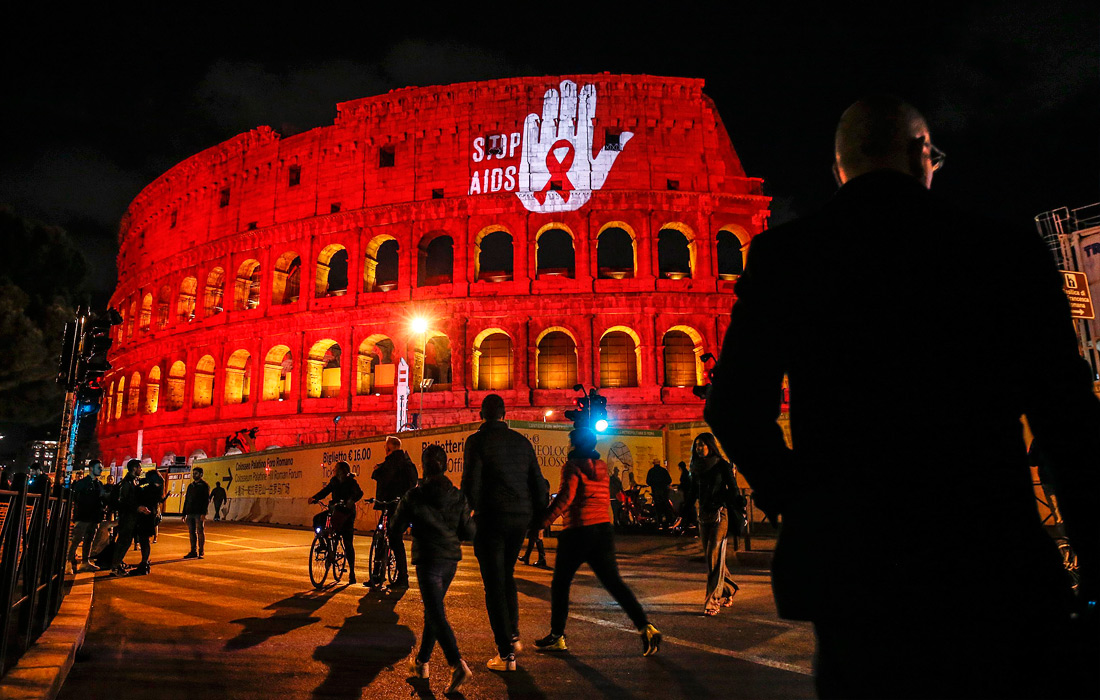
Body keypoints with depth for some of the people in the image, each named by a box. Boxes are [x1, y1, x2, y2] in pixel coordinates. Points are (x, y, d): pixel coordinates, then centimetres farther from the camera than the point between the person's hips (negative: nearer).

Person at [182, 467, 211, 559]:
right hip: (190, 513, 6)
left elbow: (207, 500, -8)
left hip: (199, 513, -6)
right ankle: (193, 551, 15)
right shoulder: (190, 486, 17)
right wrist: (184, 513, 13)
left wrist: (204, 513, -17)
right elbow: (186, 500, 20)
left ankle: (201, 552, 1)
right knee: (191, 533, 8)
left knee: (200, 532, -3)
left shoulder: (204, 485, -2)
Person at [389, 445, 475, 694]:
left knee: (436, 615, -6)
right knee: (432, 610, 19)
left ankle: (458, 665, -20)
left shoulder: (414, 497, -9)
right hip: (451, 560, 5)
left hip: (428, 561, -5)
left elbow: (395, 531, -3)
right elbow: (469, 533, 2)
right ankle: (421, 661, 30)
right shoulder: (458, 497, 1)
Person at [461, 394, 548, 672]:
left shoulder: (477, 441, -6)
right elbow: (539, 483, 9)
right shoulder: (522, 441, 8)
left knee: (494, 584, 2)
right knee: (507, 575, 25)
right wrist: (537, 517, 17)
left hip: (491, 518, -5)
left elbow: (471, 483, -13)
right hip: (521, 517, 5)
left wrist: (473, 514, 1)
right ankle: (513, 635, 26)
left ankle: (506, 654, 4)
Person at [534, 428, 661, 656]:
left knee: (560, 583, 9)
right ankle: (645, 627, -3)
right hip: (604, 528, 6)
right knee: (613, 582, 7)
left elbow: (566, 496, -18)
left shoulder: (573, 465, -7)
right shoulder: (602, 466, 14)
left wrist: (544, 521, -14)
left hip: (578, 530, -6)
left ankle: (557, 636, 17)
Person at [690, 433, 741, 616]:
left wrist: (739, 510, -12)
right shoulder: (697, 467, 11)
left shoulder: (722, 465, -4)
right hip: (703, 515, 6)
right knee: (710, 557, 11)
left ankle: (712, 601, -6)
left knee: (715, 558, -9)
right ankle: (729, 590, 30)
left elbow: (733, 489, -6)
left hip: (720, 514, -6)